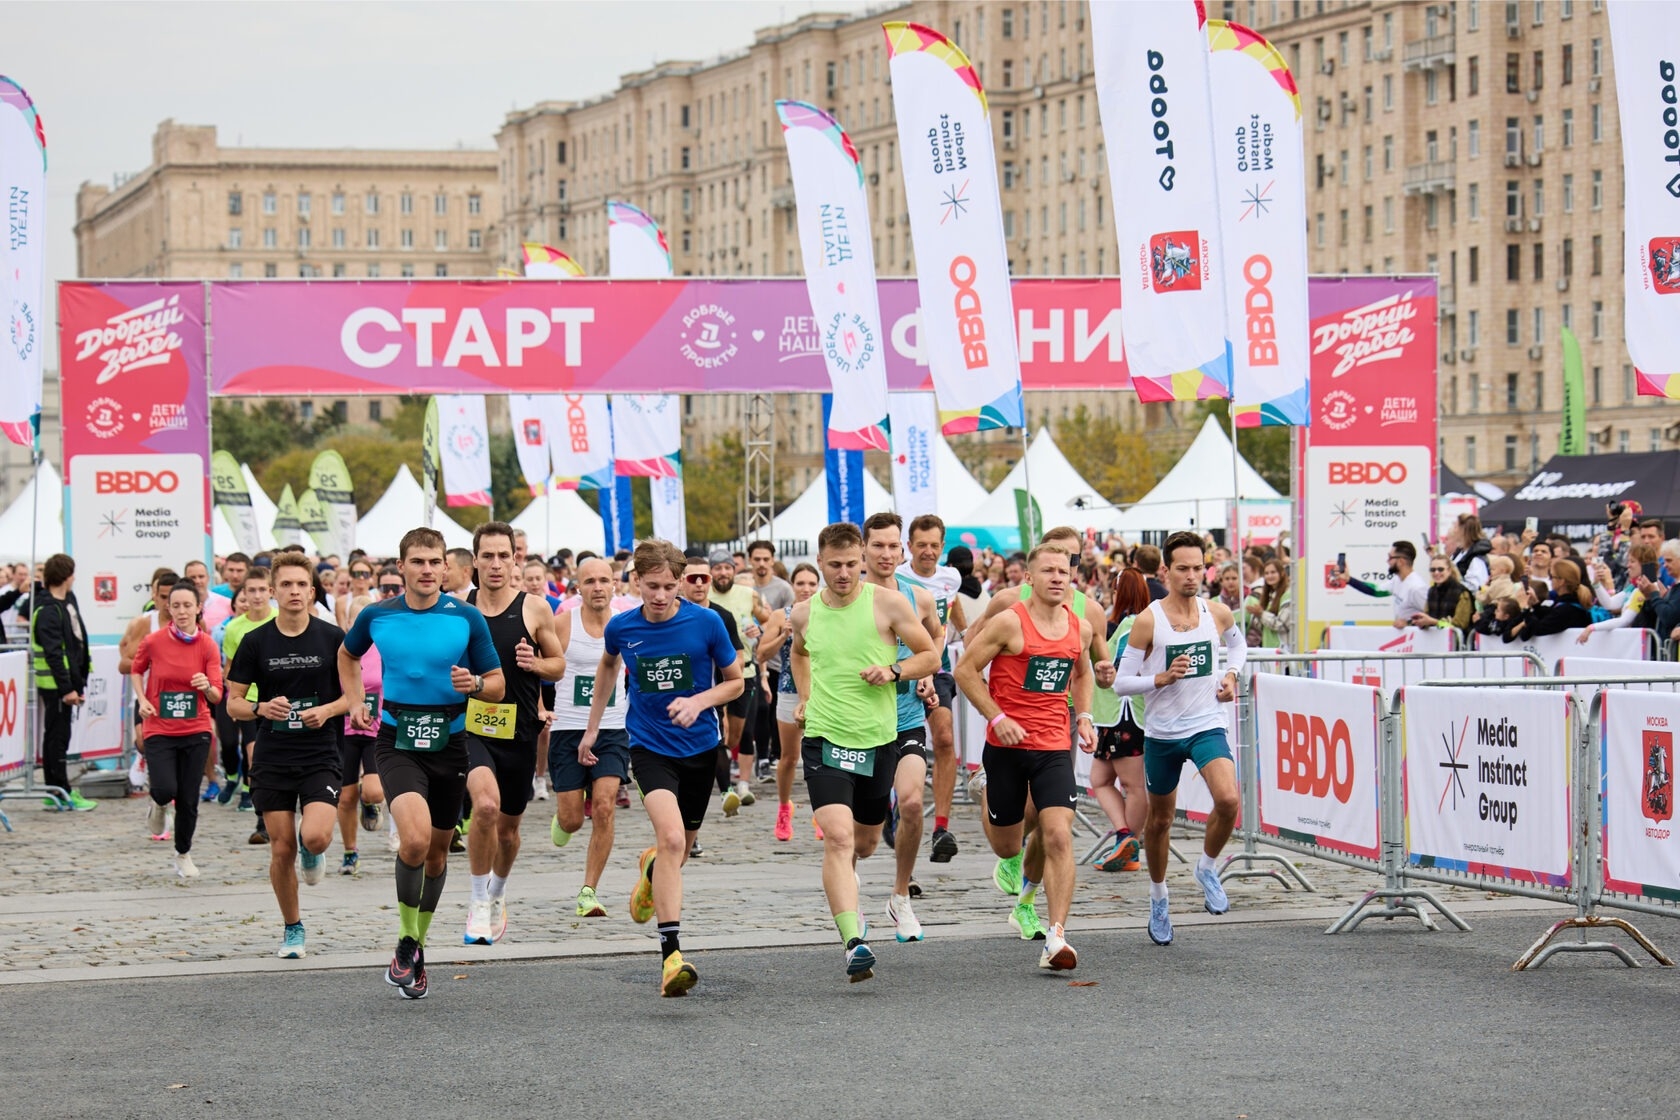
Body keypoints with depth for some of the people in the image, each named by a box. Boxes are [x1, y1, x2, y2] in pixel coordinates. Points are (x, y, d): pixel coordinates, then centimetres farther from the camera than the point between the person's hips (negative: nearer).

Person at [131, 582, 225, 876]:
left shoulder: (207, 645, -5)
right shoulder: (153, 641, -6)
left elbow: (217, 696, -8)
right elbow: (137, 670, 15)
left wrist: (207, 687, -29)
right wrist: (142, 700, 0)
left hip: (196, 731, 1)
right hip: (159, 730, -1)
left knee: (188, 800, 3)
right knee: (166, 790, -20)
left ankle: (183, 854, 27)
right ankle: (159, 805, 19)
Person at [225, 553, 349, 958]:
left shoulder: (332, 638, -1)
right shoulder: (255, 642, 0)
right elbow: (234, 703, 5)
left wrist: (326, 711, -12)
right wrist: (262, 708, -16)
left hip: (321, 756, -1)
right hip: (272, 760, 1)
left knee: (315, 837, -20)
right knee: (282, 849, 2)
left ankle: (311, 853, 18)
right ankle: (292, 928, 21)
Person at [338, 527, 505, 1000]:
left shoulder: (467, 618, -4)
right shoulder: (376, 616, 0)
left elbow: (498, 685, 2)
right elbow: (348, 654, 23)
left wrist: (475, 684, -19)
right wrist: (355, 703, 13)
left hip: (450, 744, 2)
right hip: (397, 743, -2)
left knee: (437, 849, 13)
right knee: (415, 837, -24)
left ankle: (417, 949, 33)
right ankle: (406, 944, -5)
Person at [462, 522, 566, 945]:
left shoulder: (535, 609, -1)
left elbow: (559, 665, 8)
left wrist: (537, 664, -13)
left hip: (519, 731, 1)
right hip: (471, 726, -1)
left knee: (508, 827, 15)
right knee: (486, 805, -27)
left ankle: (498, 892, 44)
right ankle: (479, 902, -12)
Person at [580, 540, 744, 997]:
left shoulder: (706, 622, -11)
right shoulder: (621, 628, -6)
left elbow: (735, 681, 1)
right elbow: (608, 666, 18)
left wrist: (699, 701, -18)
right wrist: (593, 726, 22)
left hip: (700, 748, 2)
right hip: (650, 747, -2)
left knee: (680, 848, 16)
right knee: (671, 837, -25)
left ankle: (650, 868, 56)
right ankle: (671, 952, -26)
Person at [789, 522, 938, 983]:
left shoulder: (887, 604, -5)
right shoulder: (805, 613, 4)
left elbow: (930, 656, 3)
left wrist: (893, 671, -14)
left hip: (878, 739, 1)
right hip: (824, 737, -1)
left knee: (865, 842, 17)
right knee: (838, 836, -20)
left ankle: (842, 876, 54)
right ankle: (854, 943, -26)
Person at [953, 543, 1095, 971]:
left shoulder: (1081, 627, 5)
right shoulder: (1010, 622, -11)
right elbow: (965, 670, -7)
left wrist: (1083, 717, 9)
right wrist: (997, 718, -14)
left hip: (1054, 747, 3)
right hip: (1007, 744, -2)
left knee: (1058, 837, -14)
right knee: (1006, 848, 10)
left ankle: (1056, 937, -11)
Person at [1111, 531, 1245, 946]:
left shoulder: (1218, 614, -1)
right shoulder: (1148, 622, -11)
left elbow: (1238, 643, 23)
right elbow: (1121, 682, -7)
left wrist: (1231, 675, 6)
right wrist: (1162, 678, -22)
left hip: (1207, 725, 1)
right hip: (1161, 732, -1)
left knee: (1228, 799, -25)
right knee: (1159, 821, 13)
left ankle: (1207, 868, 2)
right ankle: (1158, 897, 36)